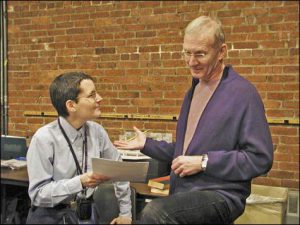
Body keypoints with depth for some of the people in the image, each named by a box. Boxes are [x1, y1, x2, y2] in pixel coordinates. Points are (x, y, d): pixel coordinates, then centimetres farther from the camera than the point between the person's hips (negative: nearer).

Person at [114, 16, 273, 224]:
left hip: (220, 196, -8)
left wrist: (204, 162, -19)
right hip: (185, 194, 8)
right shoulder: (194, 90, 16)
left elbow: (261, 158, -16)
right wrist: (147, 144, 12)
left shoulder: (243, 92, -12)